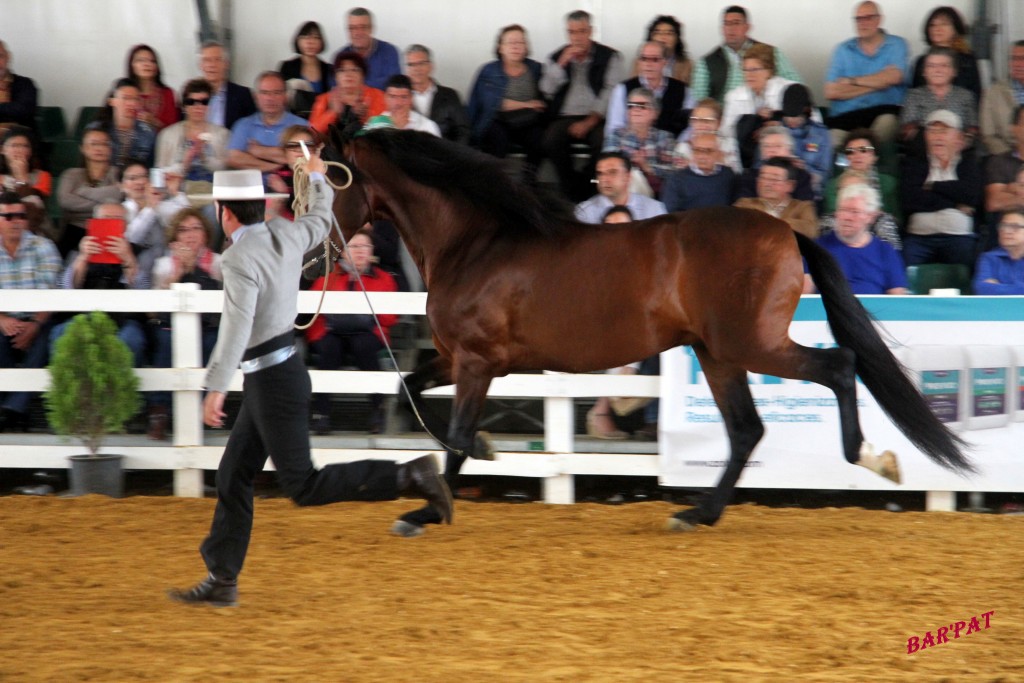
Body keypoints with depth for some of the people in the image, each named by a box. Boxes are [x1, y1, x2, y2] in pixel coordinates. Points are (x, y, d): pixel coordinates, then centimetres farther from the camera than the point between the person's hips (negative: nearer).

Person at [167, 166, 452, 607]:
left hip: (272, 380, -10)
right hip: (283, 369, 10)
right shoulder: (287, 236, 5)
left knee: (304, 486, -6)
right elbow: (321, 220, 27)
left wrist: (216, 388, -33)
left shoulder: (240, 259, -20)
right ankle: (221, 580, 14)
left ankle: (410, 476, -9)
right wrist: (318, 180, 46)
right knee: (233, 476, 12)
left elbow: (237, 326, -30)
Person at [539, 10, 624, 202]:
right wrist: (562, 63, -6)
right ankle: (572, 192, -19)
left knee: (603, 141, -36)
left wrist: (590, 121, -13)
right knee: (552, 140, -31)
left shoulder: (609, 57, 7)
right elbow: (547, 91, 5)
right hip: (565, 118, 2)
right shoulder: (556, 58, 16)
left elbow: (610, 92, -2)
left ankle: (589, 191, -17)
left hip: (595, 119, -2)